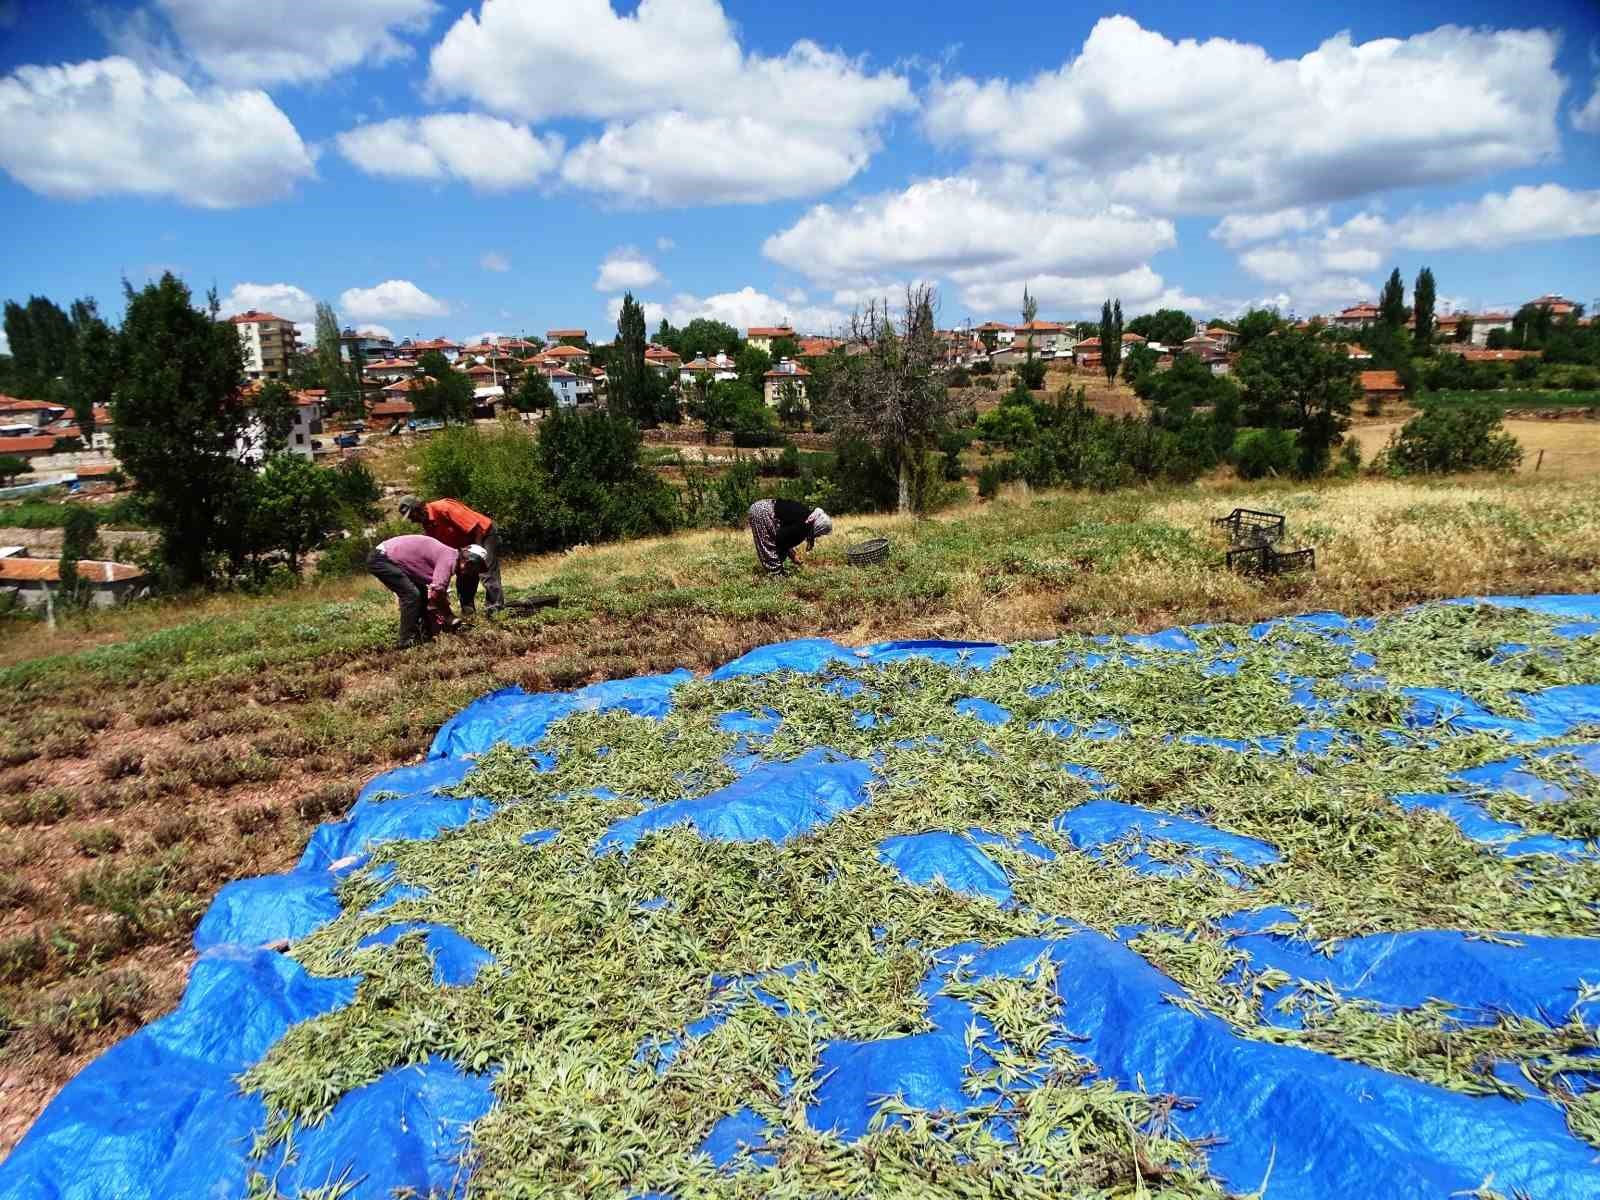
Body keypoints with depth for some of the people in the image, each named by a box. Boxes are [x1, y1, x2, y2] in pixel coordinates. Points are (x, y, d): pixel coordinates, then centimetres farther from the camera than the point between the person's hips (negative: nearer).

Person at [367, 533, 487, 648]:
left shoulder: (446, 556, 11)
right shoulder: (449, 558, -20)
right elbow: (436, 592, -28)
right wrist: (450, 617, -13)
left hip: (392, 558, 10)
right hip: (380, 559, -10)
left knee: (422, 594, 11)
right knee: (412, 594, -16)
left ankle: (424, 635, 15)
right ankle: (406, 640, -10)